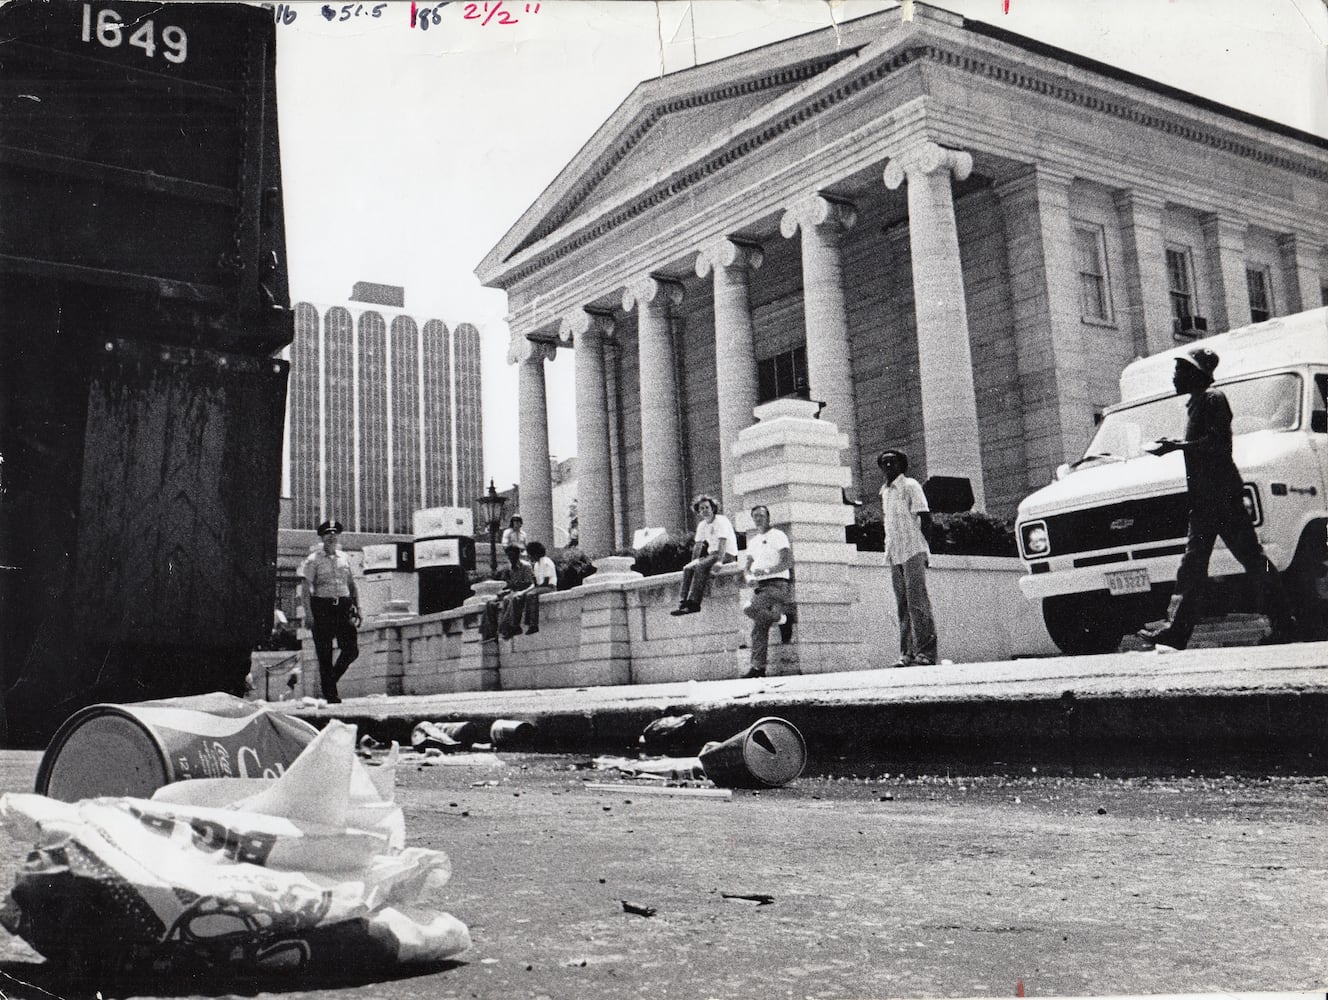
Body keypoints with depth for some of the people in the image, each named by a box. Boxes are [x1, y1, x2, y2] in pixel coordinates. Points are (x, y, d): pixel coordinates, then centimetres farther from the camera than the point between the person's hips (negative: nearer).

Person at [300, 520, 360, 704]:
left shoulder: (345, 558, 13)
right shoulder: (314, 559, -1)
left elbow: (352, 585, 18)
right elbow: (306, 588, -5)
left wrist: (357, 608, 11)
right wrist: (308, 613, -13)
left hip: (343, 606, 4)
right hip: (321, 607, -4)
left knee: (351, 650, -5)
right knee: (324, 653, -1)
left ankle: (330, 680, 18)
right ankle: (330, 695, 8)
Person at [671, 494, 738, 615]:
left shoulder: (721, 521, -13)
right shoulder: (702, 525, 11)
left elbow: (722, 542, -23)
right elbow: (697, 546, 14)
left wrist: (719, 561, -33)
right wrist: (693, 562, 4)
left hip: (727, 555, -8)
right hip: (712, 554, 8)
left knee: (701, 566, -31)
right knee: (687, 568, -11)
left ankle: (693, 603, -35)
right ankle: (683, 603, -21)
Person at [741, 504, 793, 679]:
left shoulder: (777, 536, -1)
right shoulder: (753, 541, 21)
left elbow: (788, 562, -12)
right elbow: (747, 567, 21)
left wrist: (767, 571, -23)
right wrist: (748, 577, -3)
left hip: (776, 584, -7)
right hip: (761, 586, 7)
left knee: (750, 609, -27)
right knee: (758, 629, -1)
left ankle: (780, 618, -3)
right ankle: (758, 667, 0)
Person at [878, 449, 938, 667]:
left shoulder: (910, 486, -3)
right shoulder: (884, 491, 18)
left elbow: (926, 518, -6)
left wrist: (925, 549, -11)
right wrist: (888, 551, 12)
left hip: (913, 552, -7)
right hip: (894, 555, 7)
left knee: (917, 602, -9)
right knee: (903, 606, 5)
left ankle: (925, 652, -9)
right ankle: (907, 652, 6)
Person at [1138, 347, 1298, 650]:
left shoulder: (1213, 399, -7)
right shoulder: (1195, 403, 20)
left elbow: (1217, 441, -19)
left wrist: (1176, 446, -19)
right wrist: (1174, 444, 16)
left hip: (1223, 496, -10)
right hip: (1203, 499, 10)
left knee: (1252, 558, -6)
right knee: (1192, 566, 6)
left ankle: (1284, 625, 0)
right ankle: (1177, 632, 5)